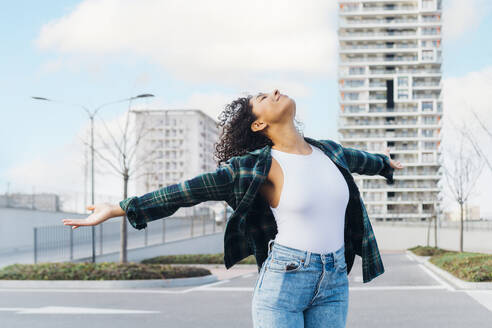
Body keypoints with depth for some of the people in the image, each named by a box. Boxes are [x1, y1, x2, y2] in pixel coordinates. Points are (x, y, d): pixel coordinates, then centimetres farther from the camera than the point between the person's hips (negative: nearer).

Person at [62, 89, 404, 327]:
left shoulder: (327, 152, 10)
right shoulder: (258, 167, -7)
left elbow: (357, 159, 34)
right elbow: (188, 190, -9)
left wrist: (384, 163, 55)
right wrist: (118, 209, -12)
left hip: (333, 285, 5)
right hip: (284, 278, -5)